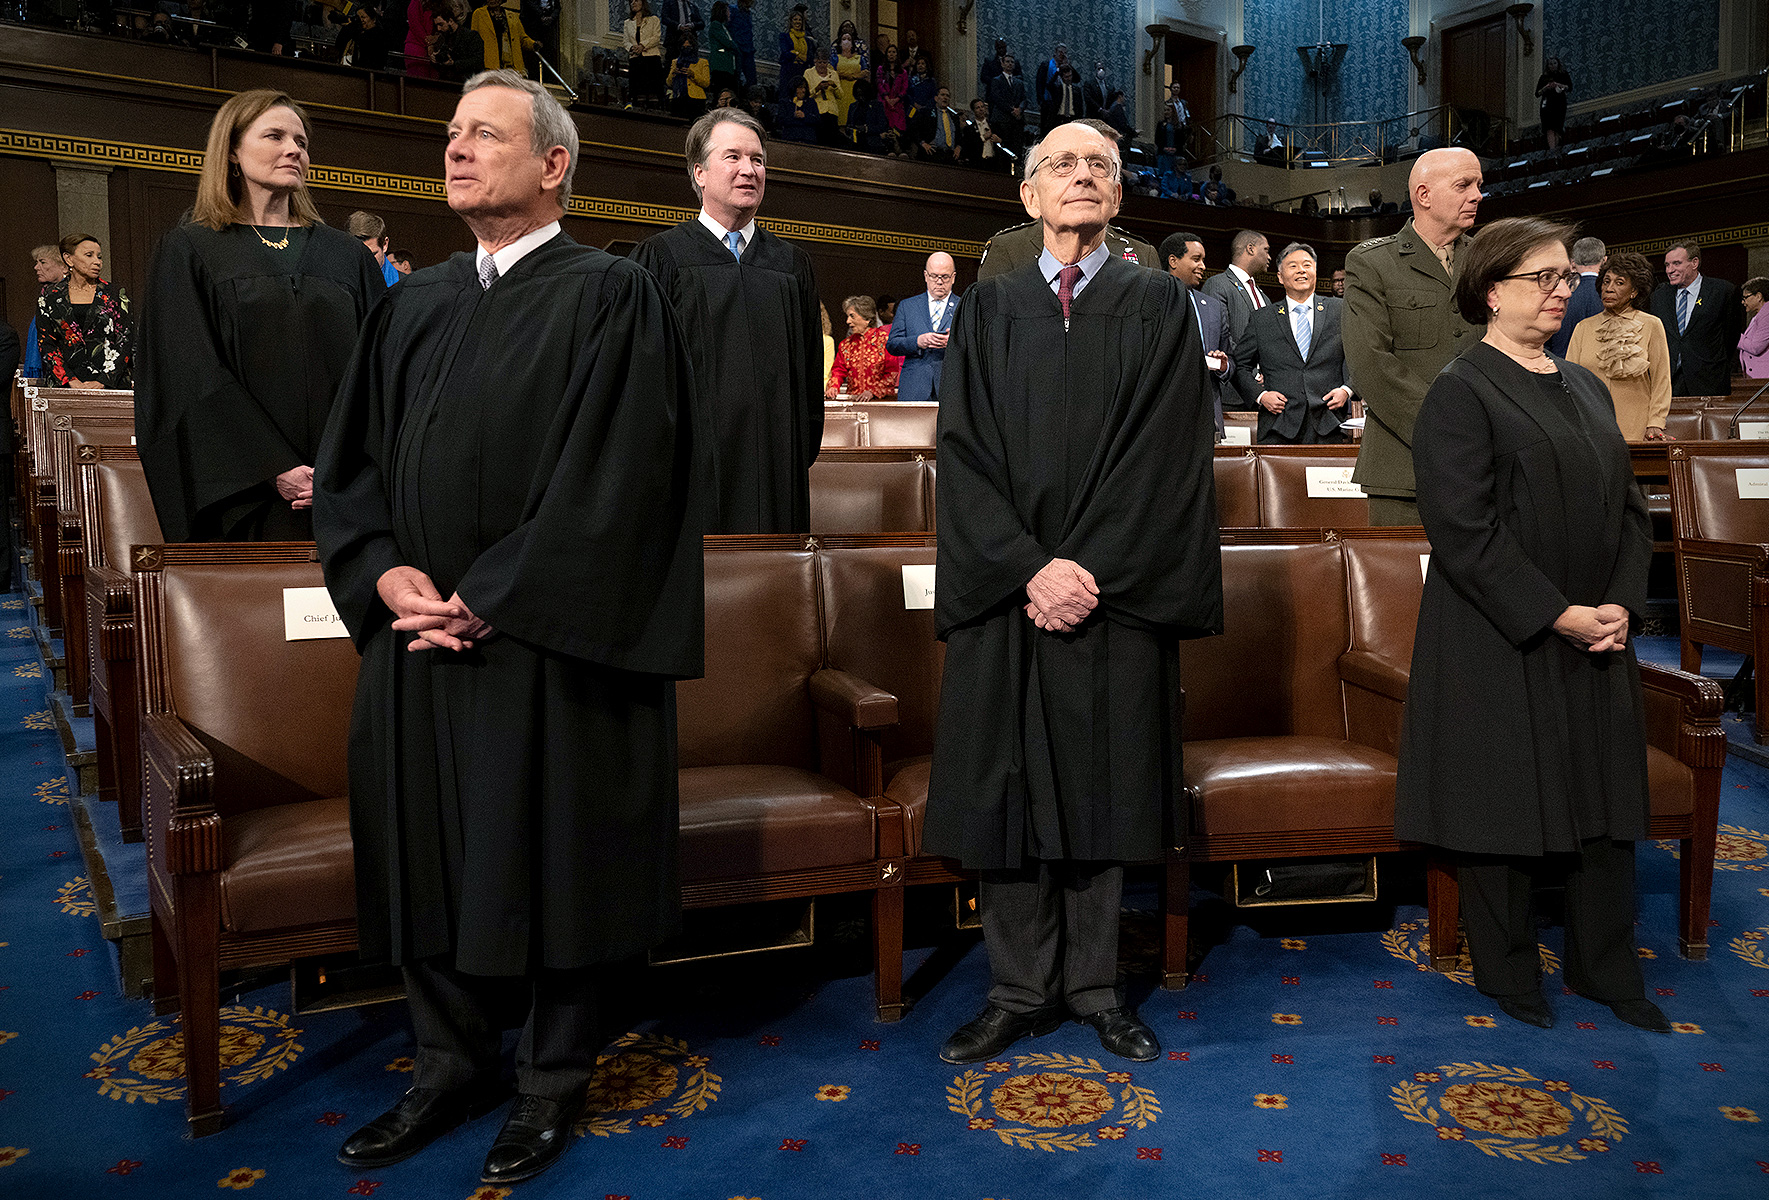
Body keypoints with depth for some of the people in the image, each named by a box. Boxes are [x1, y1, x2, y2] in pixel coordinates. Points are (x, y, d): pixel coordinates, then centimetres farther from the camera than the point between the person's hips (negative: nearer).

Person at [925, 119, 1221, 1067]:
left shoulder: (1158, 305, 7)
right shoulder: (988, 310, 10)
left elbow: (1166, 451, -4)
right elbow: (964, 453, 0)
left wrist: (1089, 571, -13)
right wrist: (1030, 567, -12)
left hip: (1116, 591, -1)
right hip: (1006, 589, 1)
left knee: (1103, 787, 5)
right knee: (1007, 786, 3)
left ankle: (1096, 984, 19)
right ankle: (1021, 988, 16)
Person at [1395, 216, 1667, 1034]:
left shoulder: (1585, 386, 14)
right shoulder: (1461, 391, -9)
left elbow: (1629, 506, 14)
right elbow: (1461, 528, -16)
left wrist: (1622, 605, -2)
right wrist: (1554, 614, -17)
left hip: (1597, 637, 7)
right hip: (1501, 639, -7)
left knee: (1604, 802, 12)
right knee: (1505, 806, 3)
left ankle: (1605, 970, 28)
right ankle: (1508, 975, 21)